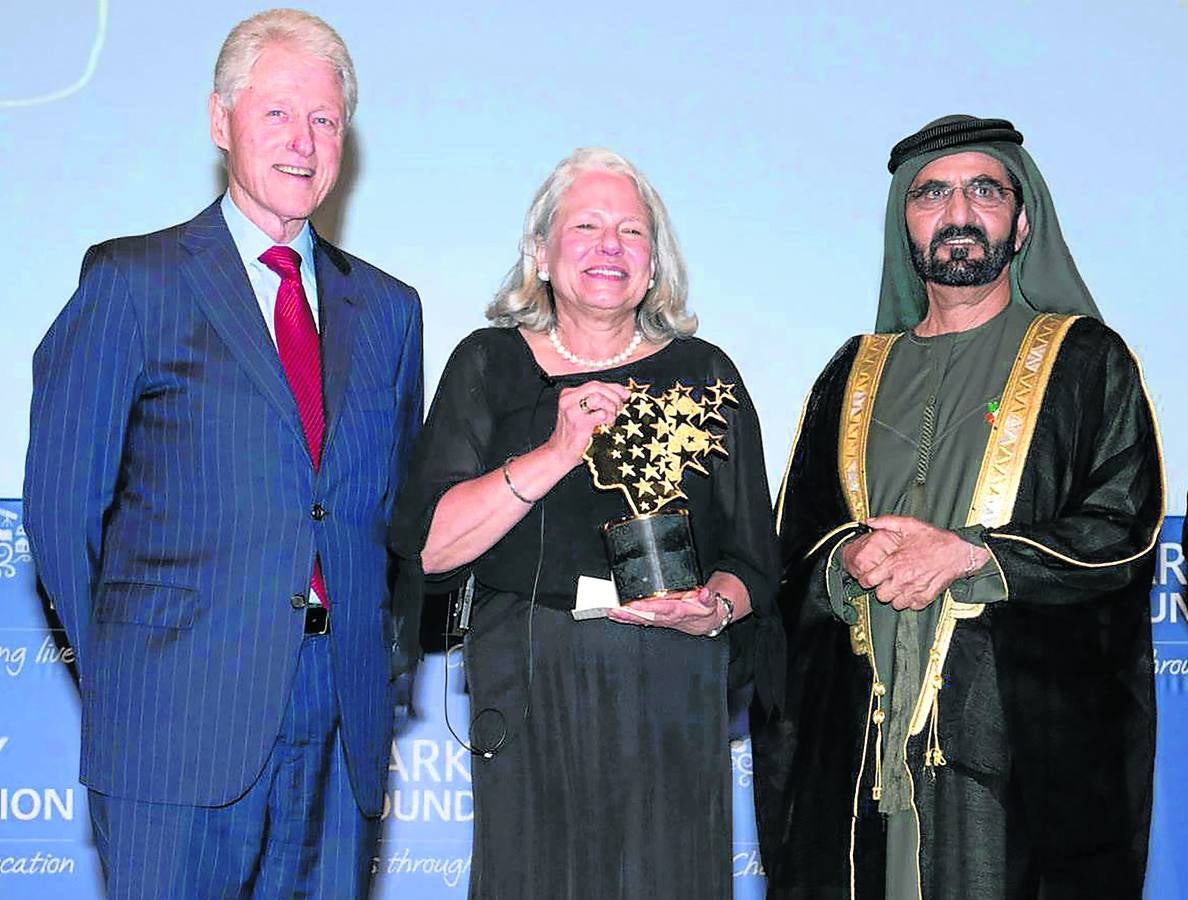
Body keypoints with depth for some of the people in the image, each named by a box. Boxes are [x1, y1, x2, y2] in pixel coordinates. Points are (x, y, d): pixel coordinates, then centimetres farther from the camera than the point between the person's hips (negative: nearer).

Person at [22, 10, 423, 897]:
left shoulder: (389, 308, 13)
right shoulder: (132, 282, -1)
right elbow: (61, 500, -1)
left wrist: (383, 652, 7)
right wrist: (121, 667, 0)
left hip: (344, 725, 4)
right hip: (180, 720, -4)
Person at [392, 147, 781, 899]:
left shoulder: (703, 374, 7)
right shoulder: (490, 366, 5)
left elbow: (756, 559, 8)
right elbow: (429, 546, -7)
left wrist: (713, 608, -14)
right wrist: (556, 453, -16)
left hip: (672, 704, 1)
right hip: (531, 703, -1)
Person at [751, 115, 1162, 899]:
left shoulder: (1085, 360, 5)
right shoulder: (855, 376, 16)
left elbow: (1126, 527, -5)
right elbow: (797, 537, 13)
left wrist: (968, 556, -16)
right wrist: (849, 560, -9)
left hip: (1026, 734, -3)